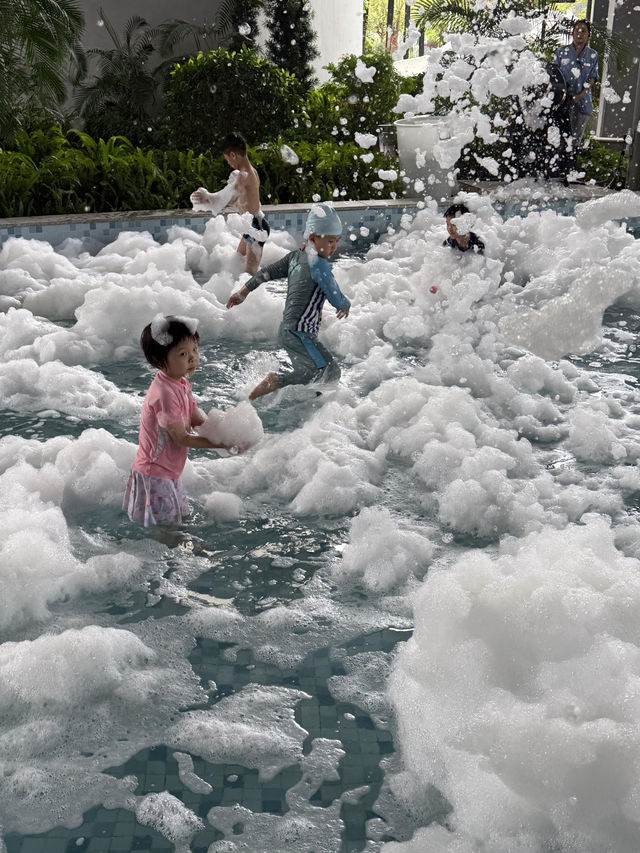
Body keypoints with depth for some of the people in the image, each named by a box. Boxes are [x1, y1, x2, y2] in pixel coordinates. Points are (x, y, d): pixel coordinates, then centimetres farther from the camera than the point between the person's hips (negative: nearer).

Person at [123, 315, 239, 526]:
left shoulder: (182, 384, 4)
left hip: (169, 473, 10)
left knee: (181, 518, 22)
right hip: (154, 475, -10)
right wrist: (221, 444, -19)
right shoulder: (165, 393, -26)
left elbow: (198, 420, 9)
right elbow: (180, 438, -23)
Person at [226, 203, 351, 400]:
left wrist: (243, 291, 35)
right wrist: (346, 306, 12)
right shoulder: (319, 264, -13)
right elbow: (337, 300, -13)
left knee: (307, 372, 14)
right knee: (329, 372, -15)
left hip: (287, 330, 10)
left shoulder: (295, 256, 12)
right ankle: (275, 381, -18)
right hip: (299, 333, -10)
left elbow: (267, 272, 22)